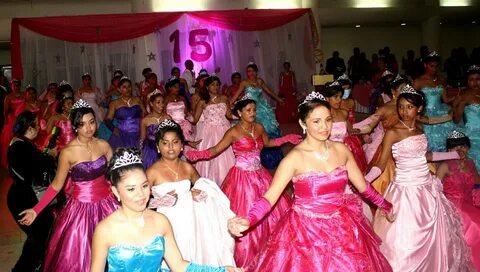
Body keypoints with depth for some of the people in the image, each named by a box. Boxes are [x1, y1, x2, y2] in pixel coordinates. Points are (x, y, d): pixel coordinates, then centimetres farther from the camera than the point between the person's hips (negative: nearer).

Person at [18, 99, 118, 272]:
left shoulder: (104, 145, -2)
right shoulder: (68, 152, -12)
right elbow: (56, 185, -5)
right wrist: (36, 210, -9)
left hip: (106, 204, 3)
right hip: (81, 207, -3)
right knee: (77, 256, 7)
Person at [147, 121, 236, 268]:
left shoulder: (188, 167, 3)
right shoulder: (153, 172, -10)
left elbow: (203, 186, 20)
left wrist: (199, 193, -1)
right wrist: (162, 201, -20)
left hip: (190, 221, 4)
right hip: (168, 225, -4)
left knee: (196, 255, 11)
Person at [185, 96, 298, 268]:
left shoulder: (259, 127, 4)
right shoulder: (234, 132, -12)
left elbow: (268, 143, 23)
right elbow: (216, 150, -13)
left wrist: (287, 139, 19)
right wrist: (197, 154, -29)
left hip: (260, 175, 6)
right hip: (243, 177, -6)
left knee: (270, 210, 9)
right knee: (245, 216, 1)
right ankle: (246, 256, 19)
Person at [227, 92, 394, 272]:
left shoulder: (341, 150, -1)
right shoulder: (295, 158, -16)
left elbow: (363, 186, 13)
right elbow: (269, 198, -22)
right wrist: (247, 220, -37)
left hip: (343, 229, 5)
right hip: (306, 233, -4)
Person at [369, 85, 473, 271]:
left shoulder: (419, 129, 5)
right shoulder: (392, 133, -13)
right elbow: (381, 164, -14)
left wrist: (455, 154, 26)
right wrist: (365, 180, -32)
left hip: (426, 188, 6)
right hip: (406, 190, -6)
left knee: (431, 236, 18)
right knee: (405, 241, 0)